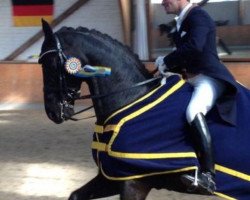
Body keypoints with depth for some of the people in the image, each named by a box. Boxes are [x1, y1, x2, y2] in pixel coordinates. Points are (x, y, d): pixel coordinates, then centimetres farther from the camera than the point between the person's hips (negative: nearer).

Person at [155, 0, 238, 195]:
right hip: (192, 78, 11)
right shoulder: (183, 21, 20)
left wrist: (167, 62, -15)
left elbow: (194, 47, -26)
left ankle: (208, 176, -44)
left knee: (194, 112, -36)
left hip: (209, 77, -11)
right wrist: (167, 65, 4)